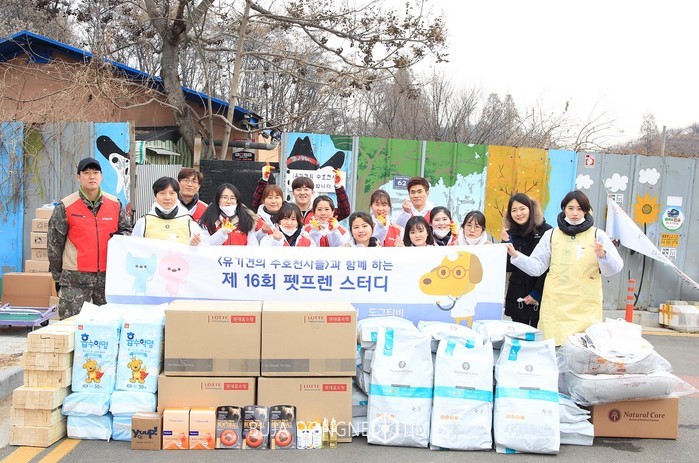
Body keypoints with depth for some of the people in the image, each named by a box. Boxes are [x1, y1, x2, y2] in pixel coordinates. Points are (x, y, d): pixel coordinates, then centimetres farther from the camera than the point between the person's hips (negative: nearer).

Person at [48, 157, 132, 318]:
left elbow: (126, 229, 18)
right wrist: (57, 275, 8)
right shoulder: (65, 207, -2)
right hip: (75, 278, -3)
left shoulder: (115, 204, 6)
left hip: (108, 275, 3)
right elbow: (55, 243, 3)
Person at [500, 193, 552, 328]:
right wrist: (507, 244, -11)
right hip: (517, 297, 3)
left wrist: (536, 293, -8)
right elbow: (509, 267, 1)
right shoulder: (510, 234, 6)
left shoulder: (546, 231, -7)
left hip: (540, 297, -3)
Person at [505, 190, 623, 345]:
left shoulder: (597, 235, 5)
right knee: (553, 345, -4)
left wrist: (602, 255, -21)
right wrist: (515, 255, -7)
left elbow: (614, 268, -2)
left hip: (586, 305, -1)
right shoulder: (551, 234, 9)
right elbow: (536, 267, 6)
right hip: (556, 304, 1)